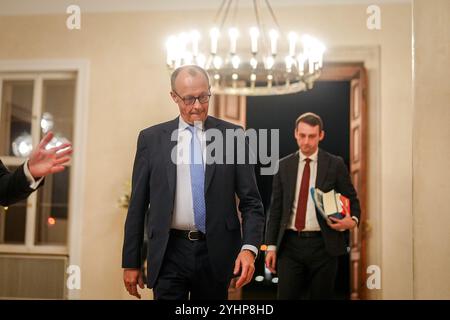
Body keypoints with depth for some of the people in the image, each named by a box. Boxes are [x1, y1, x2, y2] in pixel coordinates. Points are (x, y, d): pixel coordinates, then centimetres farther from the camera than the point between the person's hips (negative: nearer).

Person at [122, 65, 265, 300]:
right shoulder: (151, 138, 3)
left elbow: (251, 201, 1)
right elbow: (137, 205, 5)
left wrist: (249, 248, -13)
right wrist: (131, 262, 4)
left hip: (216, 252, 1)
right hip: (169, 253, 0)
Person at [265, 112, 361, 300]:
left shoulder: (335, 164, 2)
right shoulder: (284, 166, 7)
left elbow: (352, 200, 6)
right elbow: (275, 208, 8)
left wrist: (353, 220, -16)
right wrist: (271, 246, 3)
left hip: (323, 245, -1)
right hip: (290, 244, 1)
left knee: (321, 297, 8)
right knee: (286, 296, -1)